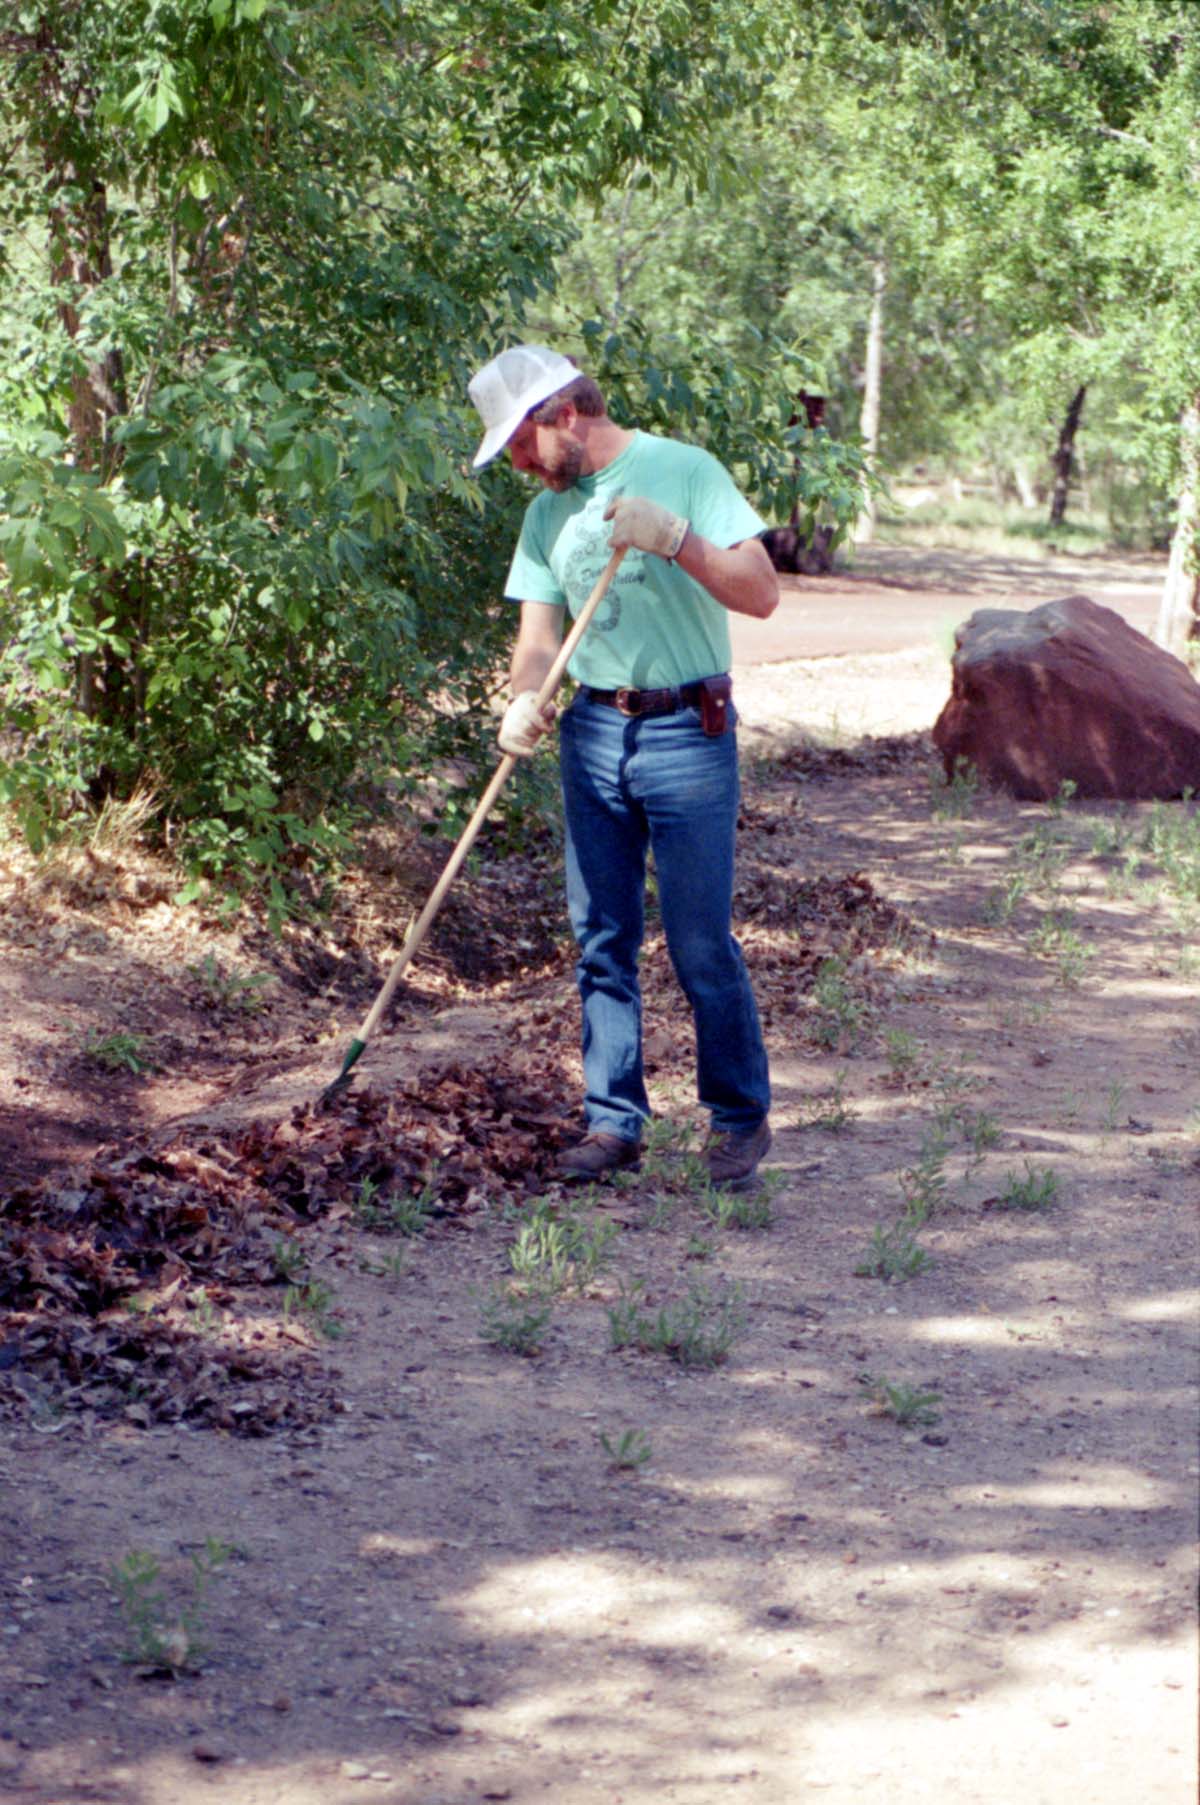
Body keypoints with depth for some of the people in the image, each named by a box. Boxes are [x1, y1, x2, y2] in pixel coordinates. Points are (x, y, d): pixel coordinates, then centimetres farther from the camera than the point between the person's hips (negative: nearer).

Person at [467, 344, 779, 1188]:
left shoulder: (683, 471, -7)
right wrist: (526, 700, -14)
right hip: (595, 730, 6)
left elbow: (761, 593, -13)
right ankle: (614, 1120, 15)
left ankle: (742, 1118, 11)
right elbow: (539, 633, 6)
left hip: (687, 731, -5)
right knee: (602, 941, 7)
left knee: (701, 944, -3)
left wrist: (674, 538, -25)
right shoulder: (548, 513, 11)